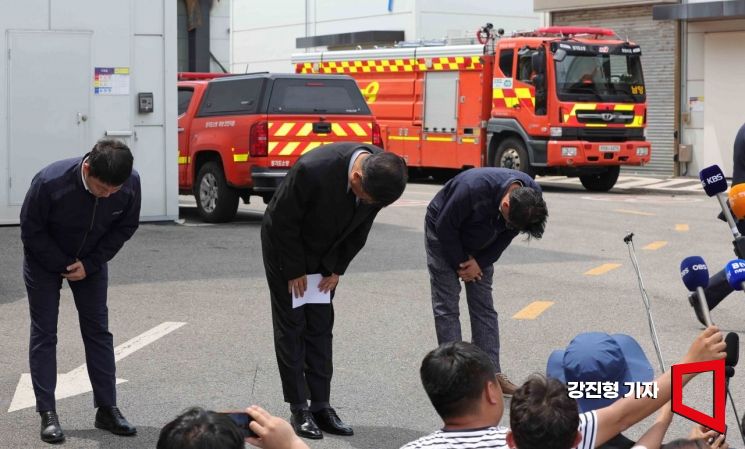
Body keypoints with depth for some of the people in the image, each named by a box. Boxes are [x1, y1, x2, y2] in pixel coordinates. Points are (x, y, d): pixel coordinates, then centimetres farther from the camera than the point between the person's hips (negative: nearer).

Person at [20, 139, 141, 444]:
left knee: (98, 330, 3)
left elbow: (125, 227, -9)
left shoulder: (131, 184, -26)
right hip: (45, 258, -3)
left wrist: (90, 264, -15)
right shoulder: (50, 182, -36)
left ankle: (107, 409, 9)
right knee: (44, 333, -3)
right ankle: (47, 414, 1)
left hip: (91, 261, 3)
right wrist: (63, 266, -18)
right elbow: (31, 231, -21)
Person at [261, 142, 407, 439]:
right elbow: (283, 222, -23)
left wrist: (337, 269, -1)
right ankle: (299, 410, 1)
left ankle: (321, 406, 8)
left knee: (320, 327, 5)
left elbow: (361, 226, -4)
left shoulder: (380, 175, -22)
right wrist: (294, 271, -14)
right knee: (291, 325, -2)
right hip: (286, 245, -5)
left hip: (325, 253, 5)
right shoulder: (312, 170, -39)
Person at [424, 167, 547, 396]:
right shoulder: (473, 188, -40)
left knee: (483, 306, 2)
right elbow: (445, 227, -25)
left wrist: (481, 262, -12)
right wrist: (460, 264, -14)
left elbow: (506, 236, -6)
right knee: (446, 306, -6)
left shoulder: (531, 196, -23)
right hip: (444, 237, -5)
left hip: (479, 244, 5)